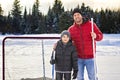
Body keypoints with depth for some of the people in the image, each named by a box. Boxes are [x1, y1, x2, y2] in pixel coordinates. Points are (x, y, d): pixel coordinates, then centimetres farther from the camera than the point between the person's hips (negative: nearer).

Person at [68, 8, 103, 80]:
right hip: (78, 58, 2)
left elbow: (100, 36, 0)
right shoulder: (71, 29, 3)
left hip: (90, 58, -2)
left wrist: (95, 36, -22)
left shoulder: (91, 25, -4)